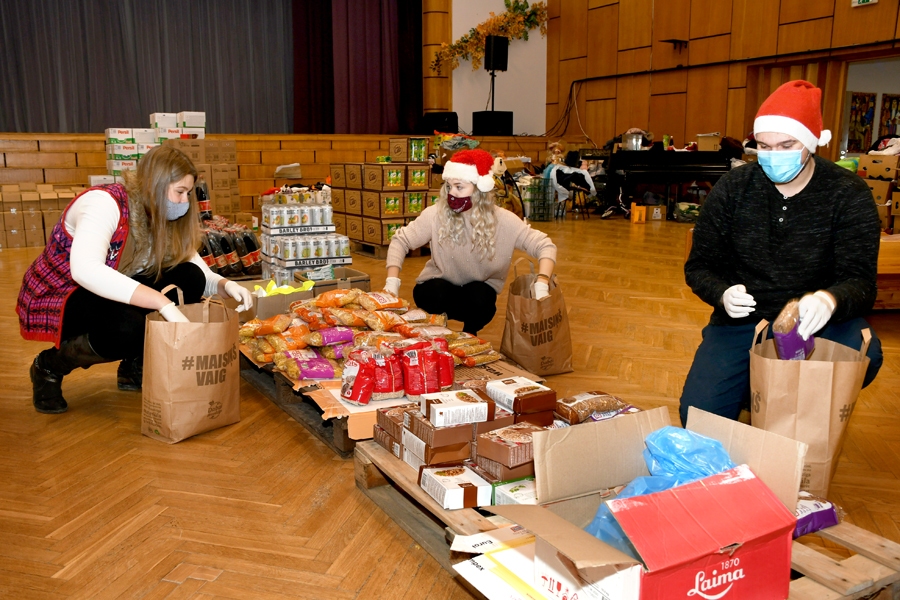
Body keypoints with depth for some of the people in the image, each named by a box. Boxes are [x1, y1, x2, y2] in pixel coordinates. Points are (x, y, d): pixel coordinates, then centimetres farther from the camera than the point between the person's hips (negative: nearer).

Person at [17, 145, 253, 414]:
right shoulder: (104, 202, -26)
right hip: (56, 297, -7)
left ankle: (136, 366, 3)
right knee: (127, 328, -37)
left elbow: (203, 275, -4)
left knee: (189, 278, -15)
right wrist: (164, 303, -49)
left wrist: (226, 286, -28)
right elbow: (85, 269, -43)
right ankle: (50, 365, -4)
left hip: (108, 294, 7)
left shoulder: (163, 220, -3)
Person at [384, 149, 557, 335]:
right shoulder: (436, 214, -19)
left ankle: (469, 336, 3)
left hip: (480, 289, 1)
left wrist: (541, 285, -37)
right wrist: (392, 282, -26)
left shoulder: (502, 220, -20)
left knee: (479, 297, -32)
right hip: (440, 286, -1)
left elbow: (545, 246, -20)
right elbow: (400, 241, -13)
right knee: (434, 295, -33)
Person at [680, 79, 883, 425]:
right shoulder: (732, 189, -3)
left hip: (812, 323, -1)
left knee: (863, 352, -34)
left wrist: (830, 300, -40)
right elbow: (700, 266, 0)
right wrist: (722, 294, -24)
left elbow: (859, 279, -14)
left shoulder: (849, 196, -7)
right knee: (699, 415, -18)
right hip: (740, 322, 1)